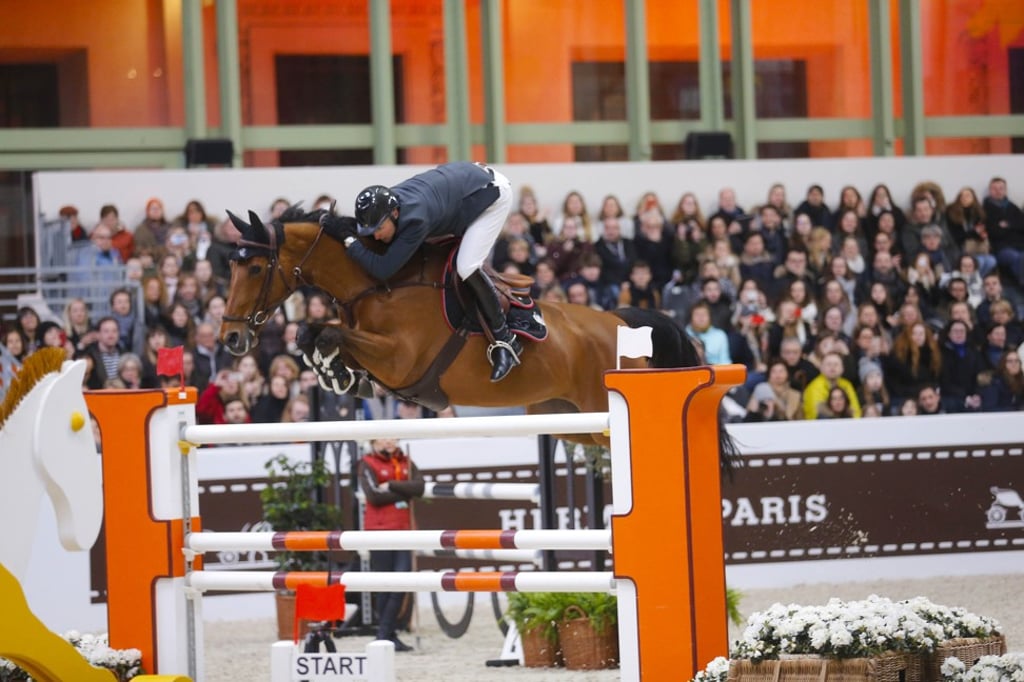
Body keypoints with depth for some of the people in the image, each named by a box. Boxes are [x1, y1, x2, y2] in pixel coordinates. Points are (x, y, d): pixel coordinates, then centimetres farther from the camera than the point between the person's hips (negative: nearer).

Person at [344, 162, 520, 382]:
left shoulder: (414, 219, -42)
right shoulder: (381, 207, -18)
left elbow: (382, 269, -41)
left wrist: (349, 241, -34)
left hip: (491, 191, -9)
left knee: (466, 267, -21)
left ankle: (504, 341, -13)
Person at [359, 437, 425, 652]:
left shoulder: (406, 463, 14)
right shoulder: (368, 464, 0)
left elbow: (419, 488, -3)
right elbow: (374, 495, -14)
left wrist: (392, 486, -13)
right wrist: (403, 492, -5)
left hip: (402, 529, 5)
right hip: (379, 529, -5)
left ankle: (386, 633, 3)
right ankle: (386, 634, 5)